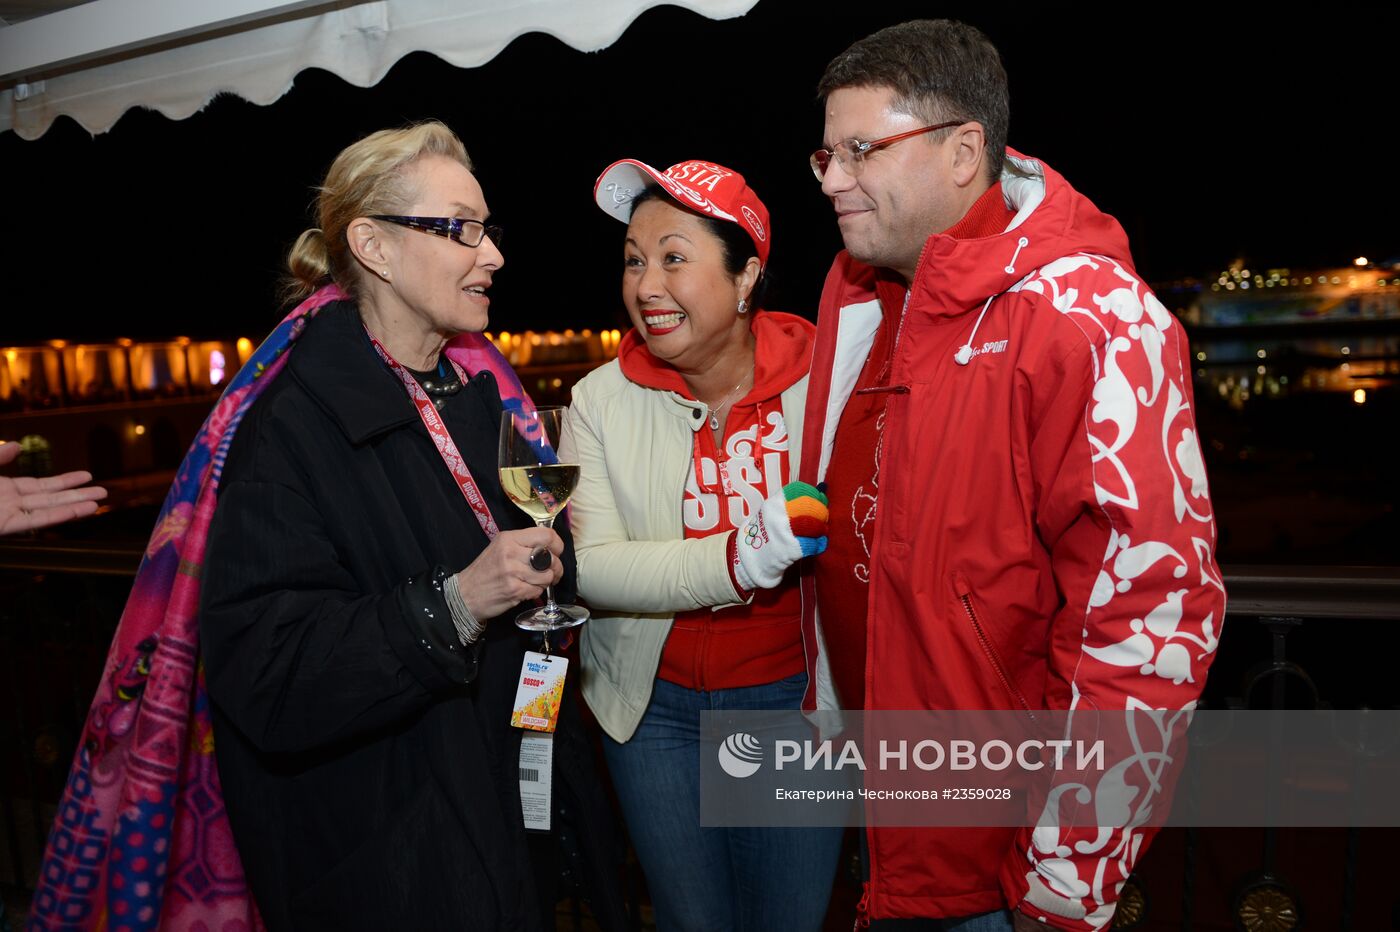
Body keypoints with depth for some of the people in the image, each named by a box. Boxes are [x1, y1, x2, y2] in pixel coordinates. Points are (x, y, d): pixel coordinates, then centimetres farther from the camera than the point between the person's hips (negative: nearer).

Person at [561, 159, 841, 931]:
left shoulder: (821, 379, -11)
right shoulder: (602, 399, -7)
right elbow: (590, 566, -17)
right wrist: (734, 562, -30)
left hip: (796, 696, 0)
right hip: (655, 703, 1)